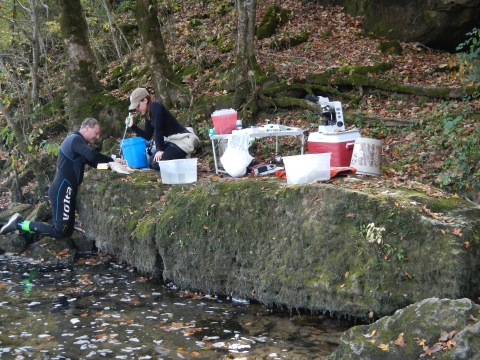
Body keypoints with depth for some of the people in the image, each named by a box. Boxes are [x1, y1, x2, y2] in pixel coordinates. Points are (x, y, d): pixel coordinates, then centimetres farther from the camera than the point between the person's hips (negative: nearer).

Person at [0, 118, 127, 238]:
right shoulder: (75, 139, -13)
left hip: (65, 190, 11)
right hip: (61, 191, -11)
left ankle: (20, 222, 16)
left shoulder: (77, 141, 20)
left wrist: (109, 163, 4)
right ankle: (19, 223, -1)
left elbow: (93, 162, 20)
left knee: (68, 231, 10)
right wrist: (113, 160, -20)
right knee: (60, 232, -10)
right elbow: (92, 155, -31)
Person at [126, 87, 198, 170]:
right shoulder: (148, 114, 11)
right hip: (173, 140, 10)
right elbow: (147, 136, 13)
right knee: (151, 163, 8)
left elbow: (158, 129, -21)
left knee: (157, 163, -18)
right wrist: (132, 126, 6)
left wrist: (160, 149, -18)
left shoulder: (155, 106, -16)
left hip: (183, 140, -10)